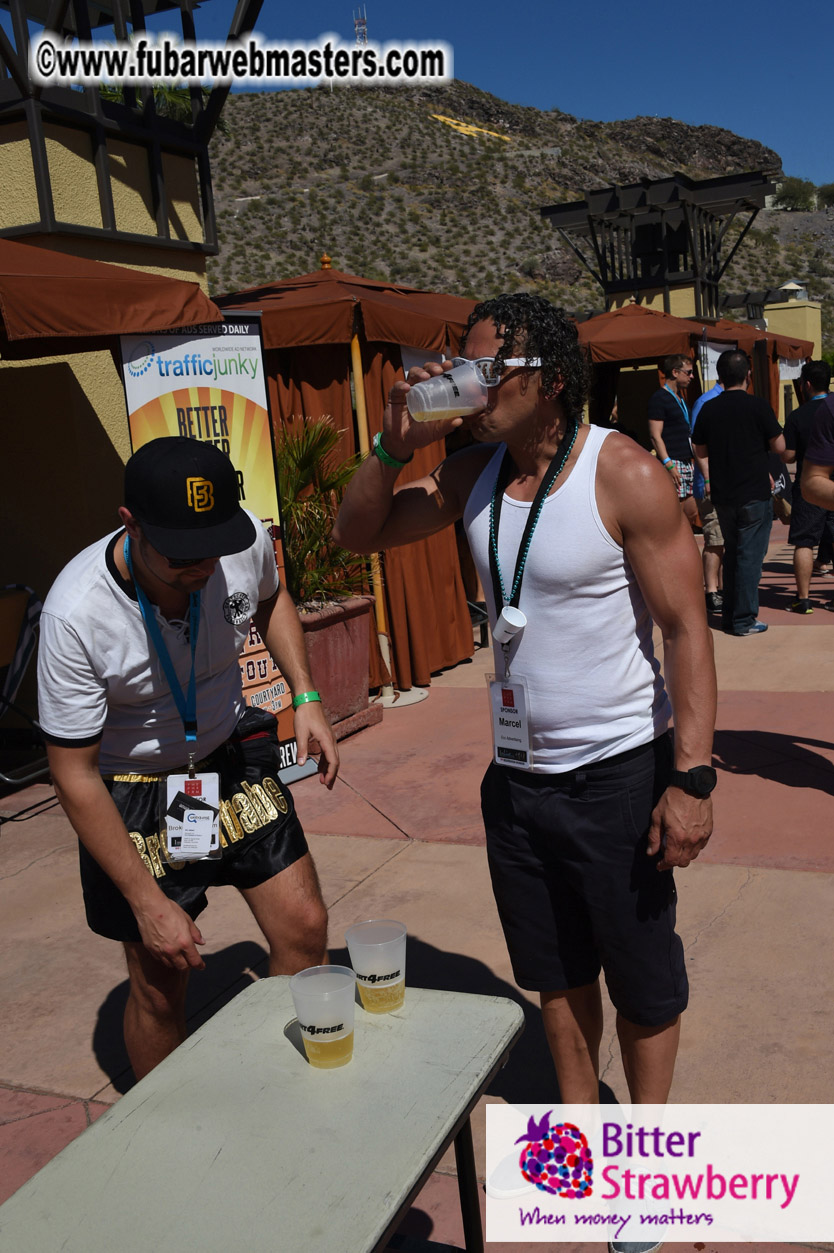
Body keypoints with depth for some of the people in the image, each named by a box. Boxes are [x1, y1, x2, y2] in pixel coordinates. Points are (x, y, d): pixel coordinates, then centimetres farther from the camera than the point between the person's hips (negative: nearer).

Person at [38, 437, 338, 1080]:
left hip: (234, 756, 4)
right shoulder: (76, 614, -31)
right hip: (133, 791, -4)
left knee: (304, 932, 2)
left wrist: (307, 696, -3)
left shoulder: (246, 540, -19)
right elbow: (74, 775, -21)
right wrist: (149, 902, -18)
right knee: (160, 987, 4)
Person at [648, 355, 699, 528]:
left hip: (687, 463, 9)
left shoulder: (680, 399, 20)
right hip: (673, 464, -9)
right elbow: (655, 436, -15)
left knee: (691, 514, 9)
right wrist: (668, 464, -21)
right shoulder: (659, 398, -8)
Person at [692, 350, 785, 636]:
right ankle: (744, 620, 2)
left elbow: (700, 451, 10)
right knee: (750, 555, 1)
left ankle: (730, 615, 22)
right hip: (754, 494, -4)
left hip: (722, 495, 5)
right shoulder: (758, 406, -11)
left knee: (732, 553, 17)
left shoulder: (708, 409, 1)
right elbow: (779, 446, -5)